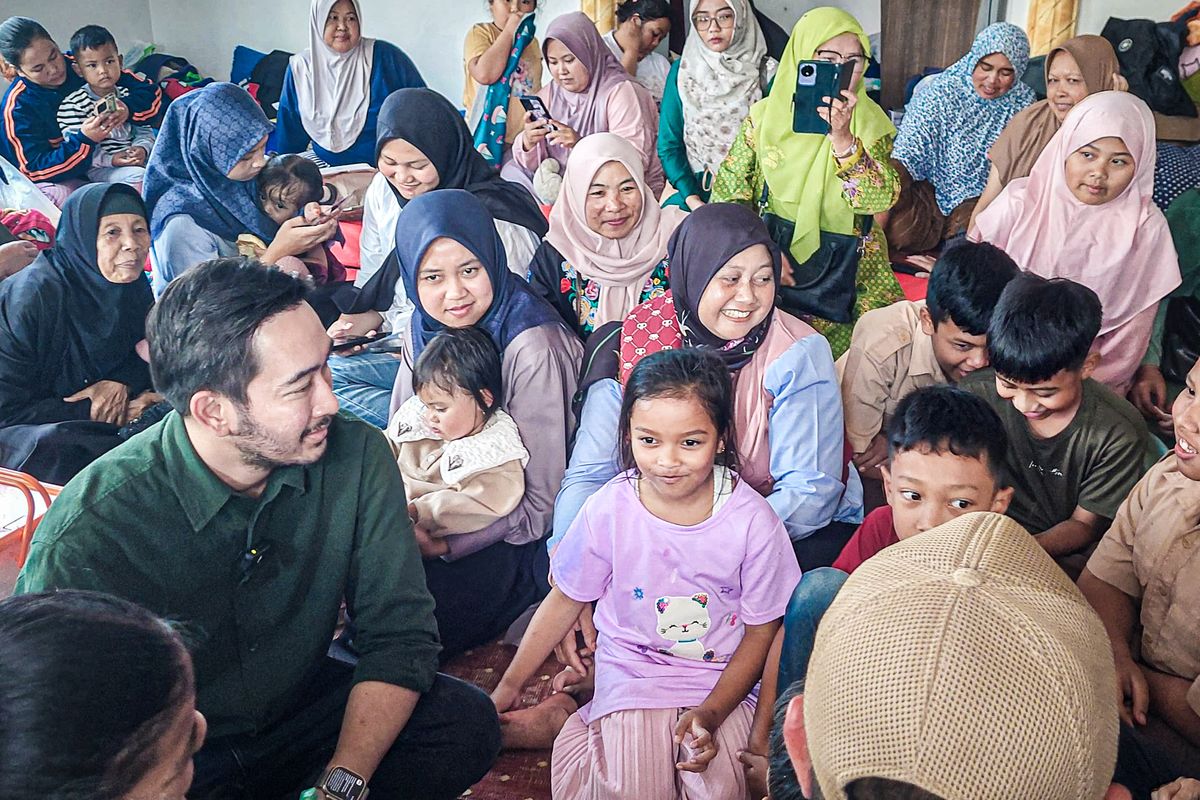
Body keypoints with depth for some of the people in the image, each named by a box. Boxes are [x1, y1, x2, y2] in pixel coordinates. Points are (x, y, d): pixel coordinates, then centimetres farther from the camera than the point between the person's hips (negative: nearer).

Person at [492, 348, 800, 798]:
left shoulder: (752, 520, -14)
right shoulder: (608, 511, -11)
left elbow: (762, 630, -4)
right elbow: (564, 602, 4)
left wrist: (711, 713, -16)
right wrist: (509, 686, 8)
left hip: (723, 680, 1)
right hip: (632, 673, 0)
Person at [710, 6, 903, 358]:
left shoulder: (871, 122, 1)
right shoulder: (765, 115, 0)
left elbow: (881, 198, -13)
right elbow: (729, 190, 3)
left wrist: (842, 137, -25)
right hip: (775, 261, -1)